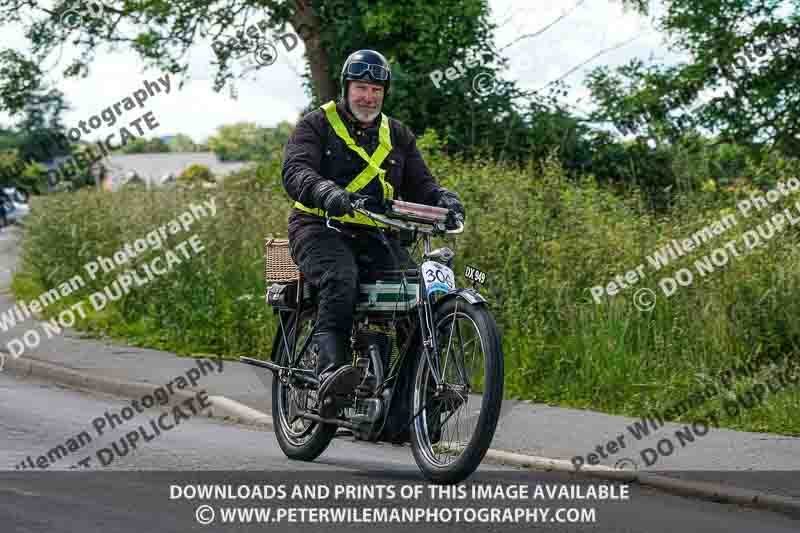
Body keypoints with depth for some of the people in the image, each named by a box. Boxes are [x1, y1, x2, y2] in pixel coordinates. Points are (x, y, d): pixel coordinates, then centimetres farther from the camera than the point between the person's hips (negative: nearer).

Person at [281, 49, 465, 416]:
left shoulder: (397, 135, 20)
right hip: (322, 229, -4)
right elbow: (296, 171, -11)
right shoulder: (317, 125, 5)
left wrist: (443, 198, -12)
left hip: (375, 236, 4)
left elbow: (419, 182, 13)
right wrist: (327, 192, -34)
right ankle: (330, 369, -48)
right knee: (341, 279, -36)